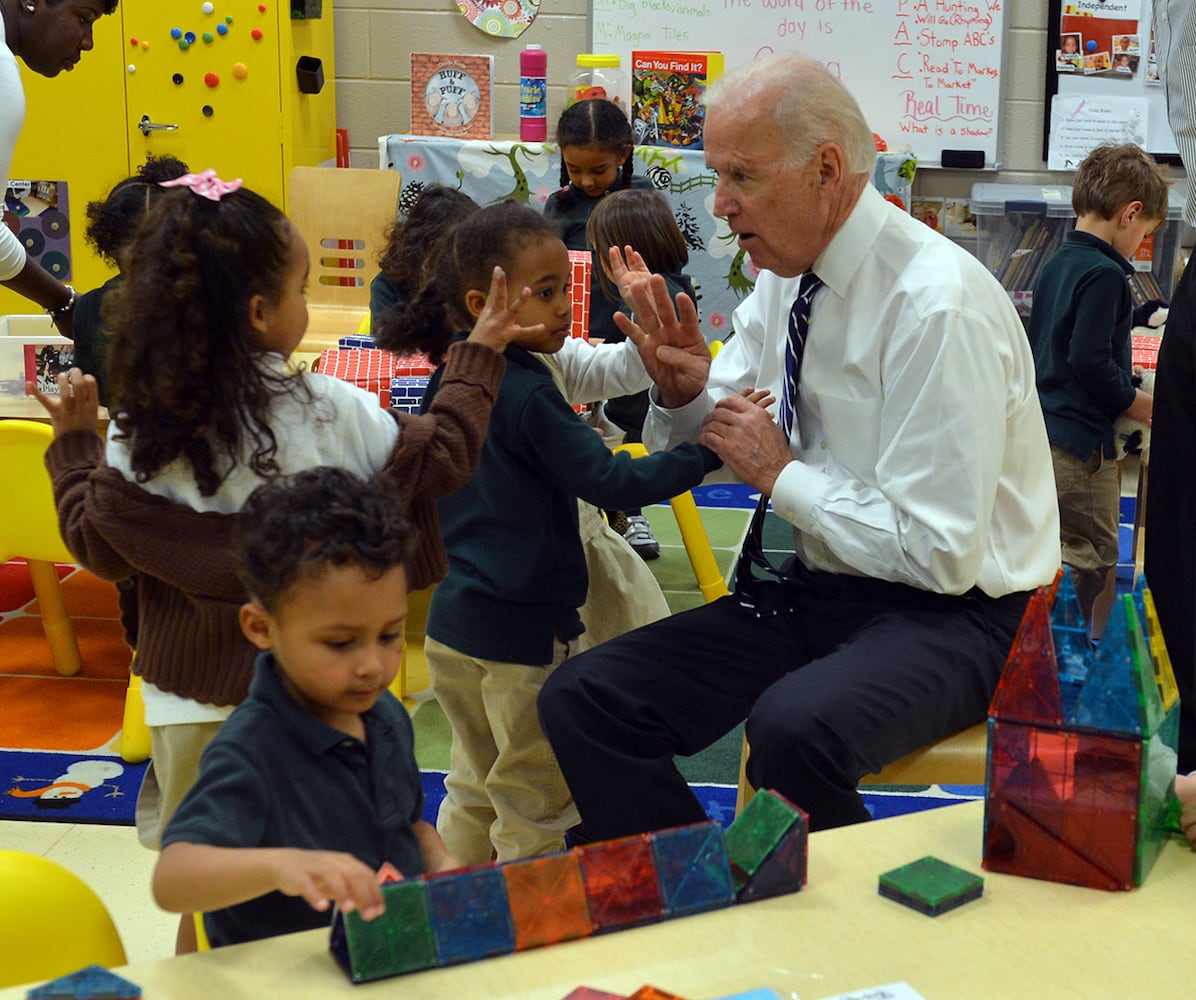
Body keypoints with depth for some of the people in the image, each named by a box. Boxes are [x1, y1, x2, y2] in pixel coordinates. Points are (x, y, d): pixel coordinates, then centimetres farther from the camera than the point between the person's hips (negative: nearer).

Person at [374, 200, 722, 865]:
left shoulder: (449, 382, 4)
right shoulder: (528, 394, -21)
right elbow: (611, 484, -24)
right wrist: (707, 450, -22)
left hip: (451, 625, 8)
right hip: (523, 636, -8)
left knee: (473, 791, 22)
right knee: (537, 810, 6)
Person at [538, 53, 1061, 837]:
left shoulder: (938, 304, -21)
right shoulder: (785, 275, 4)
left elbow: (940, 553, -22)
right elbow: (707, 445, 14)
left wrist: (784, 476, -16)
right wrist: (683, 392, -9)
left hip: (952, 612, -7)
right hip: (817, 589, 8)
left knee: (793, 729, -38)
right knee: (583, 700, -8)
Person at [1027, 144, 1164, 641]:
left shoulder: (1056, 264, 11)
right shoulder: (1103, 273, -17)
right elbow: (1092, 362, -24)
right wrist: (1135, 401, -9)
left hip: (1043, 432, 10)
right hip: (1083, 442, -10)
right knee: (1095, 566, 0)